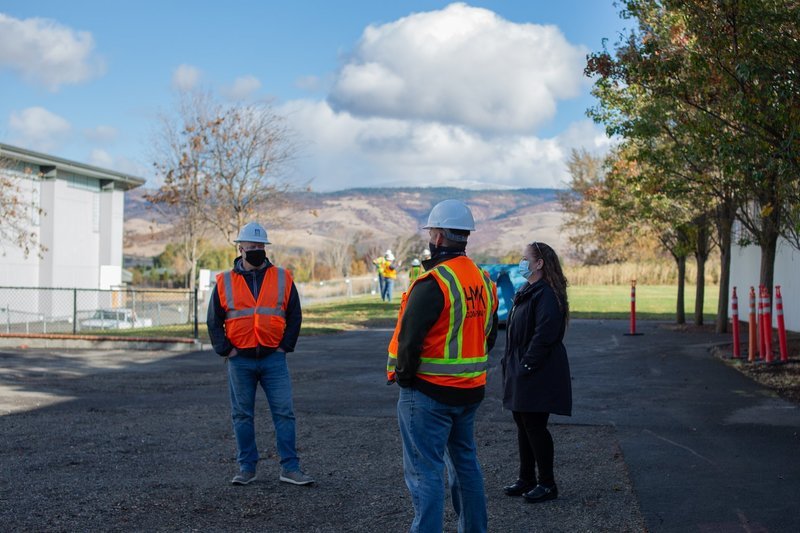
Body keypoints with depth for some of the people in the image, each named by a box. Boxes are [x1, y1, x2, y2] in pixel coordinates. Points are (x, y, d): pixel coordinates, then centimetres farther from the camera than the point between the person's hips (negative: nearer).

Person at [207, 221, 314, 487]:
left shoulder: (282, 279, 5)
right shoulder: (224, 282, 4)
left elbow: (294, 316, 8)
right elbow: (214, 322, 8)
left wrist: (285, 346, -1)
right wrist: (226, 350, -2)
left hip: (273, 358, 0)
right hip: (240, 360, 0)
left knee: (284, 413, -2)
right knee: (242, 415, 7)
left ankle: (289, 467, 5)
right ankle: (247, 468, 17)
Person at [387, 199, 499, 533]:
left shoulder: (433, 283, -20)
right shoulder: (484, 281, 8)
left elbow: (409, 338, -22)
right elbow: (489, 334, 15)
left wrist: (404, 375, -7)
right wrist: (468, 369, 15)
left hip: (429, 393, -8)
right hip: (470, 391, 8)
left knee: (425, 471, -3)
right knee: (465, 463, 21)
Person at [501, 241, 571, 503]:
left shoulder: (547, 295, -17)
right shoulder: (526, 292, 15)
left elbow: (544, 336, -23)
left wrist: (526, 366, -22)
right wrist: (511, 364, 13)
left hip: (538, 374, -10)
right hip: (520, 373, 10)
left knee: (535, 427, -4)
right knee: (523, 425, 14)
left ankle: (547, 484, 6)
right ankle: (527, 479, 24)